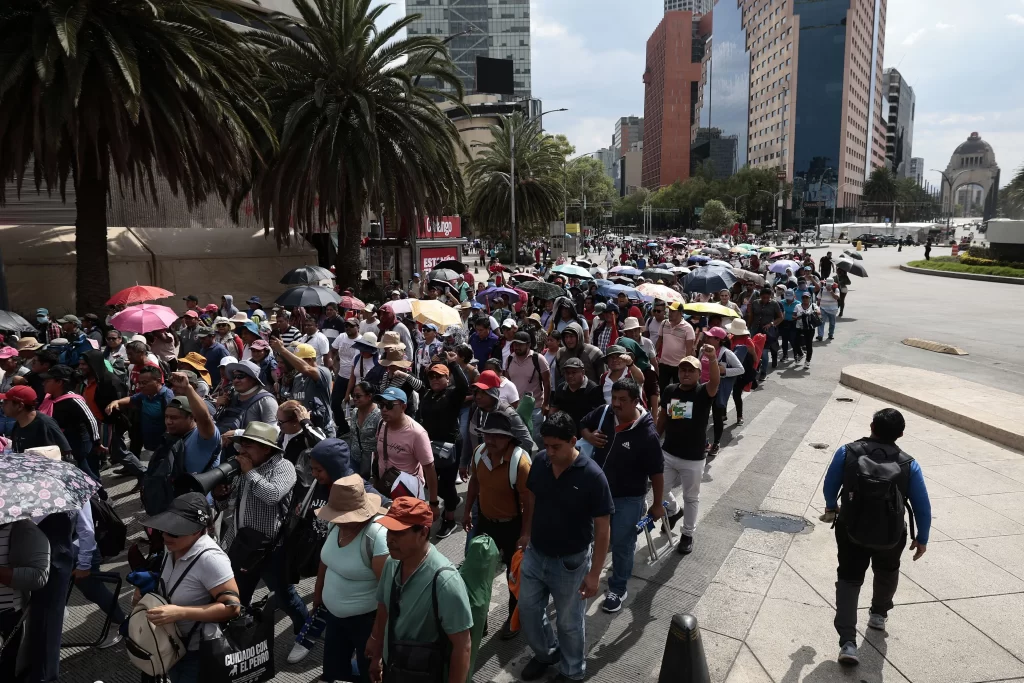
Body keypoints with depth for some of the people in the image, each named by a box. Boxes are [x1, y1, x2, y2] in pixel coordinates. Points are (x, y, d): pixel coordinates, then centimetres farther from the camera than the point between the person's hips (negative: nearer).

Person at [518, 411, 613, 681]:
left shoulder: (592, 476, -25)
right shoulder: (540, 462, -11)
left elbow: (602, 529, -17)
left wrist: (594, 574, -15)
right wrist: (527, 533, 12)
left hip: (570, 562, -4)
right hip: (535, 554, 5)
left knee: (569, 622, 15)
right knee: (528, 610, 19)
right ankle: (545, 653, 47)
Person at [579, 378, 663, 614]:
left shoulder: (647, 434, -24)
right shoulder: (603, 414, -10)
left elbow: (657, 472, -15)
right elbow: (583, 425, 12)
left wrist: (658, 504, -8)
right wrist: (589, 436, -11)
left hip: (628, 498, -5)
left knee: (621, 544, 10)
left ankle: (617, 590, 31)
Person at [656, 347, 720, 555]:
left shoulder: (704, 393, -14)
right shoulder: (669, 390, -2)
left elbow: (715, 382, -37)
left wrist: (713, 359, -54)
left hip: (693, 458, -4)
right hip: (668, 453, 4)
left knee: (691, 498, 11)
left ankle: (688, 535, 29)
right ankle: (674, 510, 47)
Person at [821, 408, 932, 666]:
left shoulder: (847, 452, -13)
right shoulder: (909, 465, -12)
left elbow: (829, 485, 0)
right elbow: (923, 507, -5)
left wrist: (831, 507, 21)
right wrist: (922, 539, 11)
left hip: (851, 529, -1)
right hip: (891, 535, 1)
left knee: (848, 579, 13)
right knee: (887, 573, 31)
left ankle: (847, 642, 1)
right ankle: (879, 615, 53)